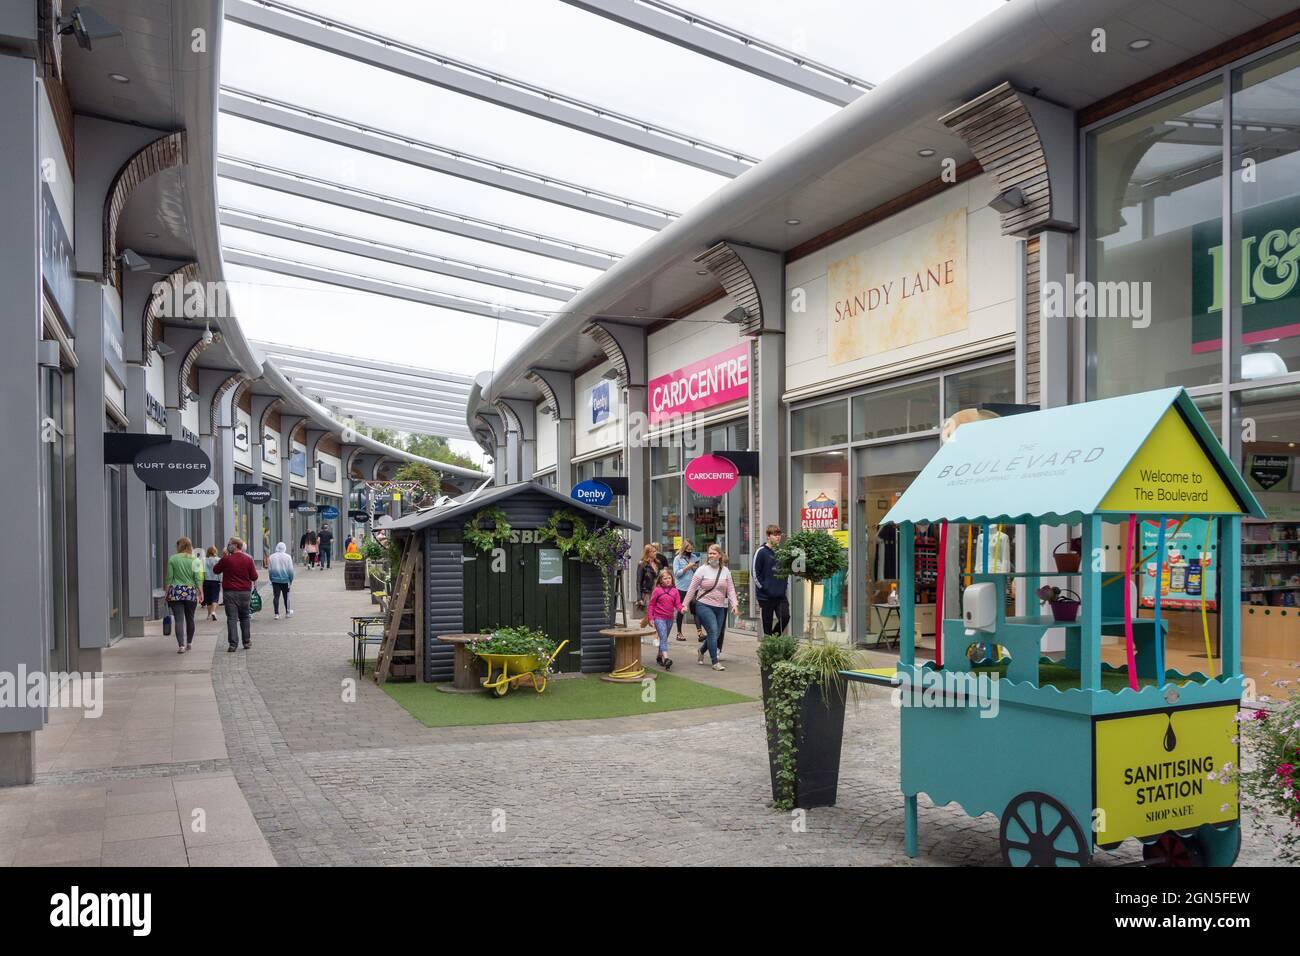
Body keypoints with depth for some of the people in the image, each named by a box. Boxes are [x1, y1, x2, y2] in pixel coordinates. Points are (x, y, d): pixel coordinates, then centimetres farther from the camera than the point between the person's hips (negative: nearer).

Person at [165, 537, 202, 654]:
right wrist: (200, 593, 3)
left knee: (179, 620, -4)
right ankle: (189, 643, 26)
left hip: (176, 592, -2)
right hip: (191, 592, 2)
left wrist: (167, 593, 9)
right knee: (190, 619, 14)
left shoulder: (172, 559, -1)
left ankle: (181, 645, -12)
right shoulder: (194, 559, 2)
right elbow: (198, 578, -1)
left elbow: (169, 578, 0)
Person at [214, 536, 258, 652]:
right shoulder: (248, 560, -3)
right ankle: (247, 642, 20)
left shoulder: (226, 559, -9)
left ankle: (233, 644, -5)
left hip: (230, 592, -2)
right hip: (245, 592, 2)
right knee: (245, 617, 16)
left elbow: (215, 569, 9)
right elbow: (254, 577, 1)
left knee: (232, 618, 0)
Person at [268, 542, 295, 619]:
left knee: (276, 596, 3)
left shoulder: (272, 557, -1)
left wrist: (271, 579, 13)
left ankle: (276, 614, -1)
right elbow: (290, 570, -6)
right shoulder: (287, 557, -5)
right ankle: (287, 612, 20)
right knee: (286, 596, 10)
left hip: (275, 580, 1)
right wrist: (291, 580, 5)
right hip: (285, 580, -1)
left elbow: (269, 570, 2)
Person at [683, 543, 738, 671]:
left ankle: (702, 651, 39)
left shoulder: (725, 571, 6)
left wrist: (734, 604, -9)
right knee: (713, 632, -14)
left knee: (715, 634, 9)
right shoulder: (703, 570, -4)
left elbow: (730, 589, 4)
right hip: (704, 605, -4)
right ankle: (715, 662, -6)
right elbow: (692, 588, -1)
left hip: (720, 608, 4)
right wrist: (686, 604, -3)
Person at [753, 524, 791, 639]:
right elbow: (755, 573, -8)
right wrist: (762, 587, -10)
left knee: (785, 617, -8)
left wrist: (786, 584, 9)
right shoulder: (761, 552, -7)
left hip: (781, 594, 4)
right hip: (766, 595, -4)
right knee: (767, 622, 2)